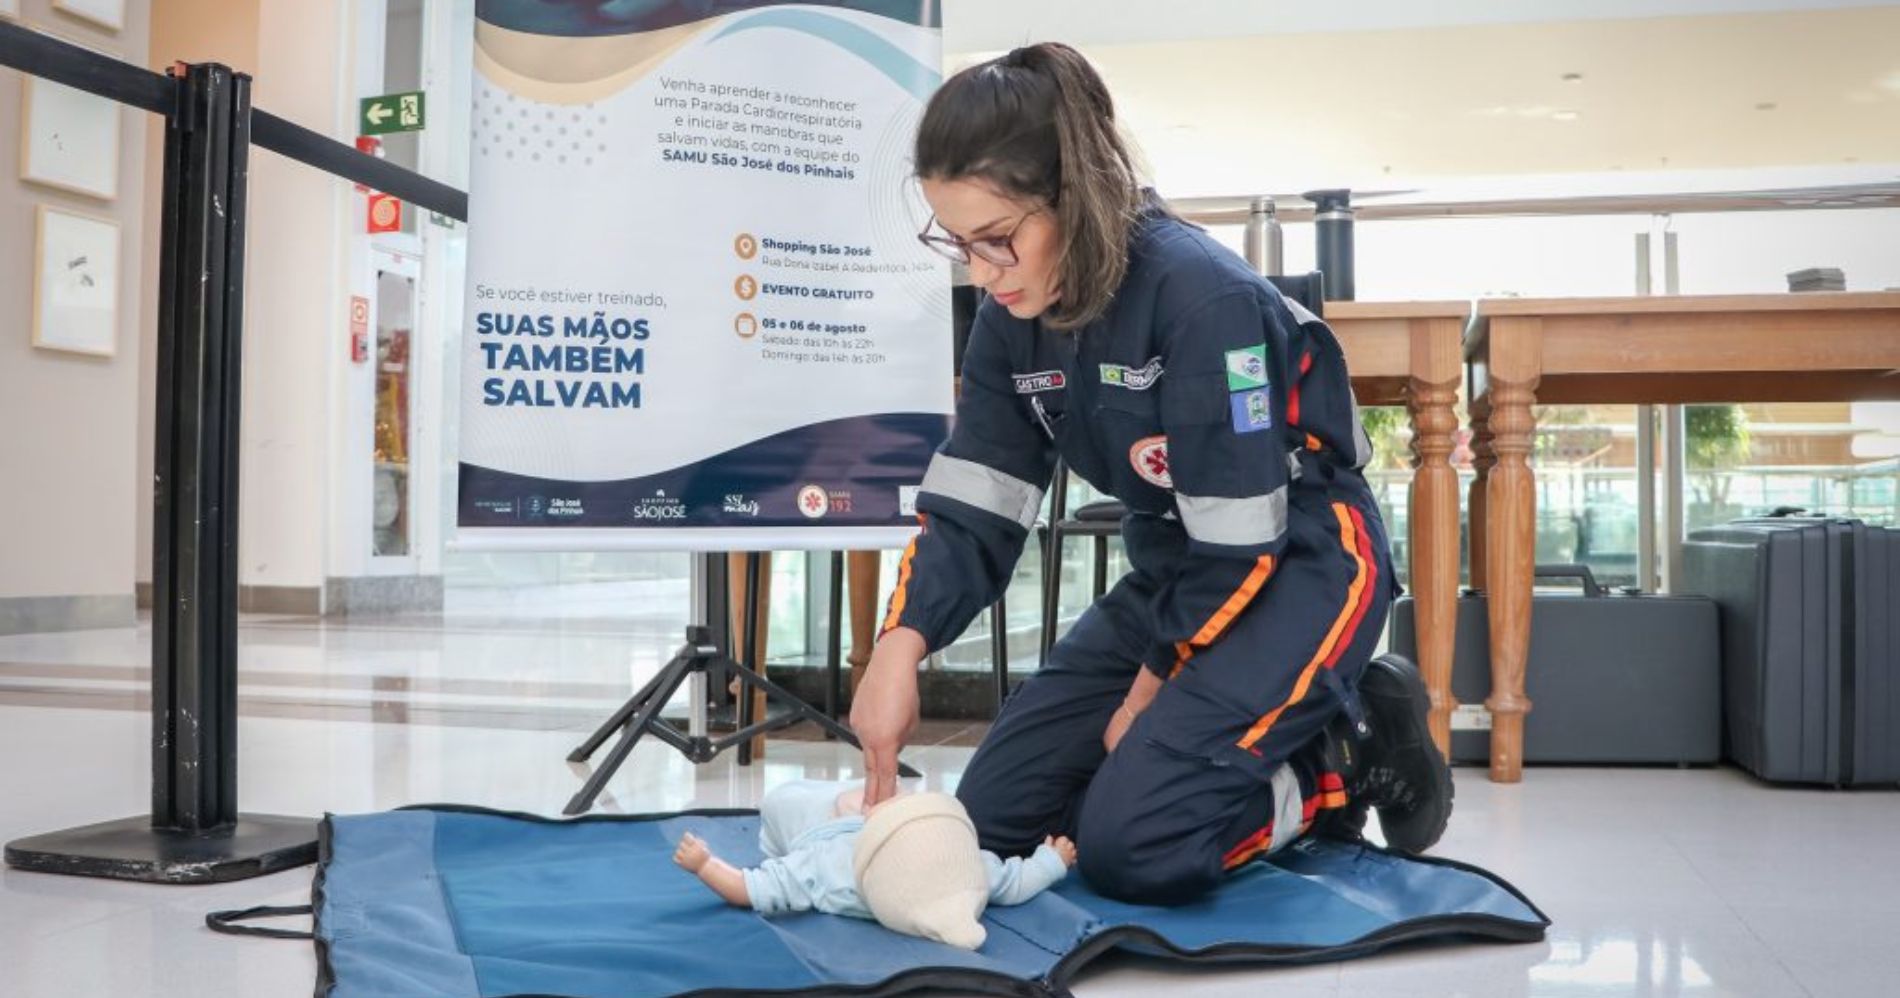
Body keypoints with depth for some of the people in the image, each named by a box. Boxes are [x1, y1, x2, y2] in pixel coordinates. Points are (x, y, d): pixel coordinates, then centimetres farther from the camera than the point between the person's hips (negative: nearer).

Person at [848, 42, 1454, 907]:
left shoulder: (1203, 295, -28)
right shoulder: (1013, 321, -5)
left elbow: (1241, 546, -24)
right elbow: (970, 510, -6)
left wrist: (1149, 689, -12)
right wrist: (898, 652, -23)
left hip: (1302, 564, -8)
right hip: (1172, 573, 8)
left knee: (1132, 848, -23)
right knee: (992, 817, 2)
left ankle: (1350, 759, 3)